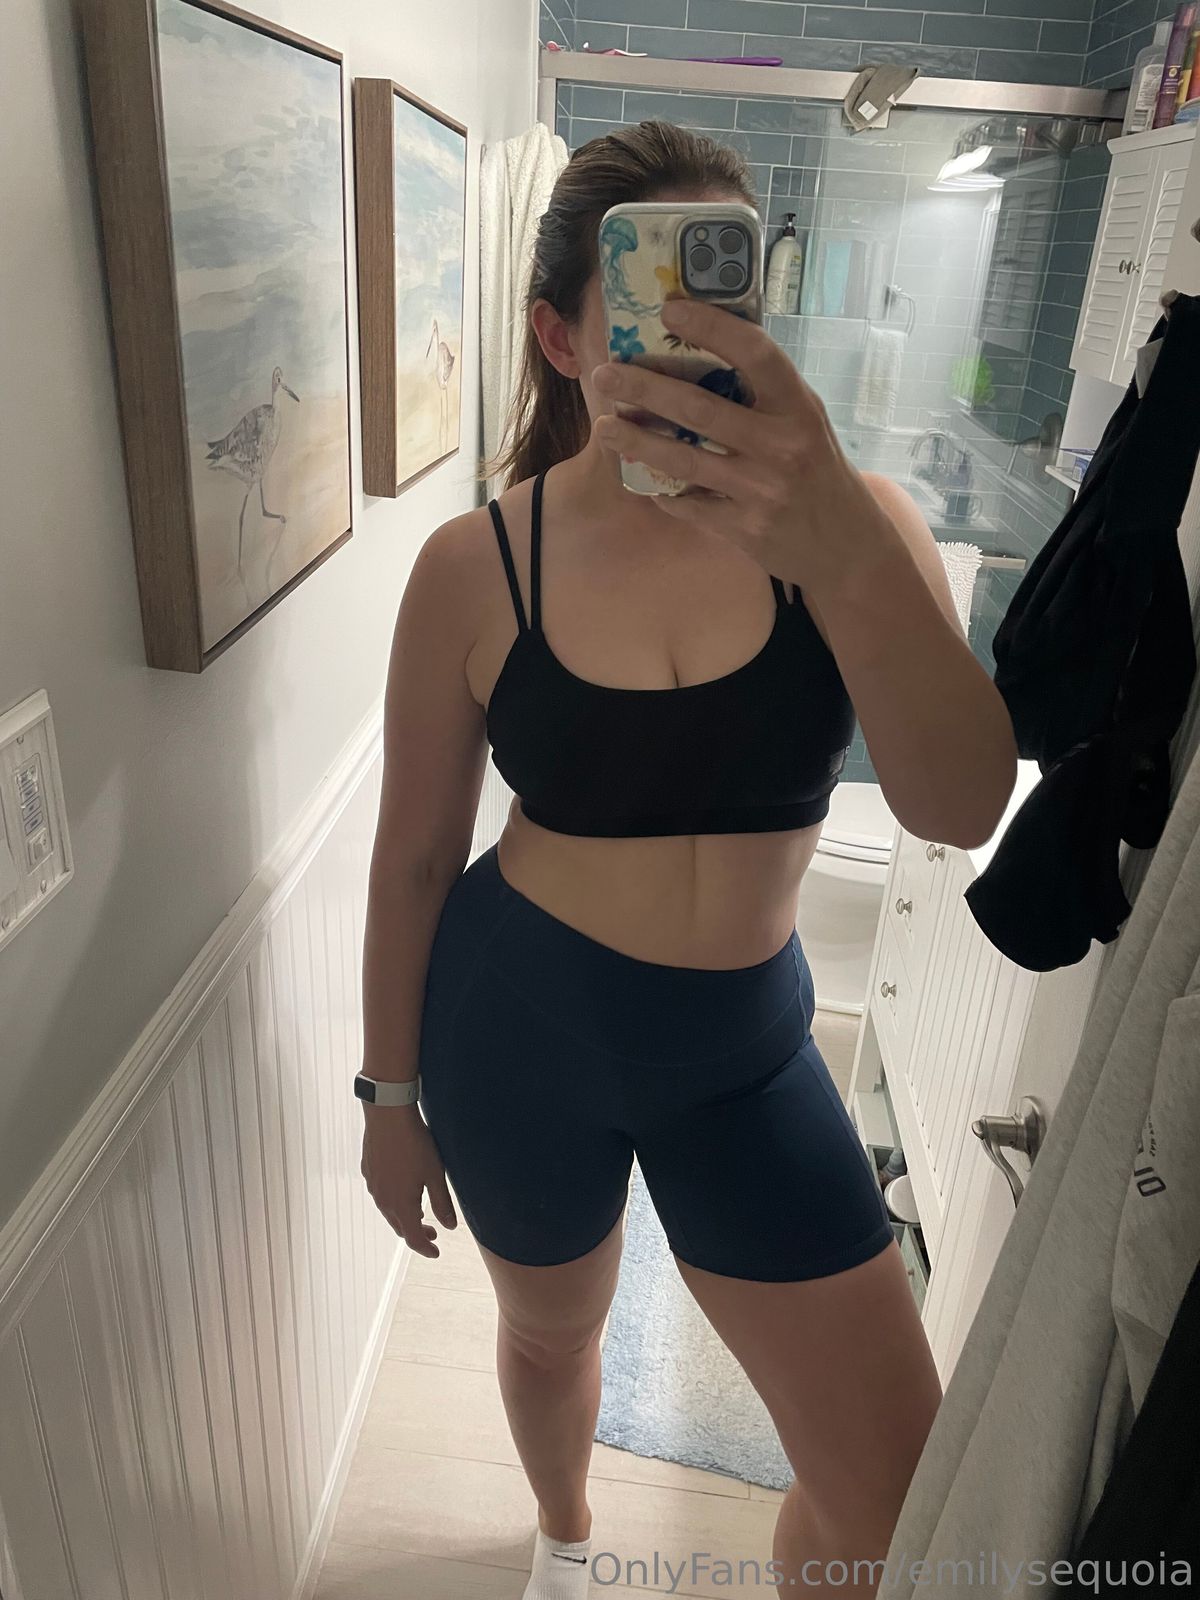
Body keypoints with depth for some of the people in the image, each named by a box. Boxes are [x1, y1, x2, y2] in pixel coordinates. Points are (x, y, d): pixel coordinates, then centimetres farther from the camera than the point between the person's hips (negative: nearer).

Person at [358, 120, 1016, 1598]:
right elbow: (414, 856, -3)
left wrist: (842, 552, -44)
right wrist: (390, 1097, 5)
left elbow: (962, 807, -27)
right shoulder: (474, 566, -12)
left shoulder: (844, 523, -12)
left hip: (744, 1042, 1)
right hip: (519, 1023, 0)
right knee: (552, 1330, 27)